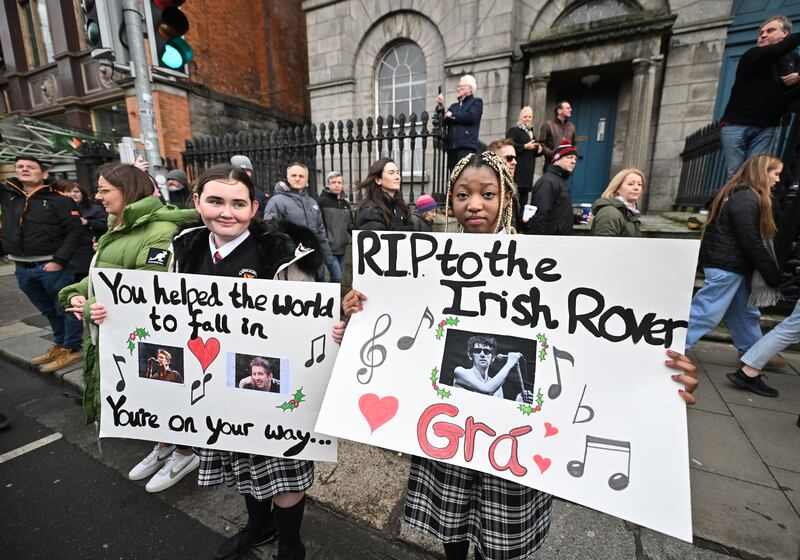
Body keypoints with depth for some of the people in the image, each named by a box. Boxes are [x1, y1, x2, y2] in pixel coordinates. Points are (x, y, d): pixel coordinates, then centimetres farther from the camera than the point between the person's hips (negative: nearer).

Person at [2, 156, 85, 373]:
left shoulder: (59, 200, -8)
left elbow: (75, 232, -13)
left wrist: (59, 260, -18)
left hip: (51, 266, -6)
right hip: (22, 268, 7)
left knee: (66, 308, 3)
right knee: (49, 311, 19)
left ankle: (71, 349, 14)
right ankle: (59, 344, 33)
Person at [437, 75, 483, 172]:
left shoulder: (476, 102, 10)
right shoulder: (454, 106, 28)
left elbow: (471, 117, -9)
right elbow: (443, 122, 17)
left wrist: (451, 115, 1)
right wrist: (441, 107, 2)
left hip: (466, 146, -6)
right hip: (452, 147, 6)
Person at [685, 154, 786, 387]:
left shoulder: (739, 194, 16)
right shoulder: (747, 198, -15)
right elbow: (751, 243, -17)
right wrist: (775, 277, -10)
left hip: (734, 267, 10)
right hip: (726, 267, -10)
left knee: (745, 313, 19)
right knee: (705, 313, -6)